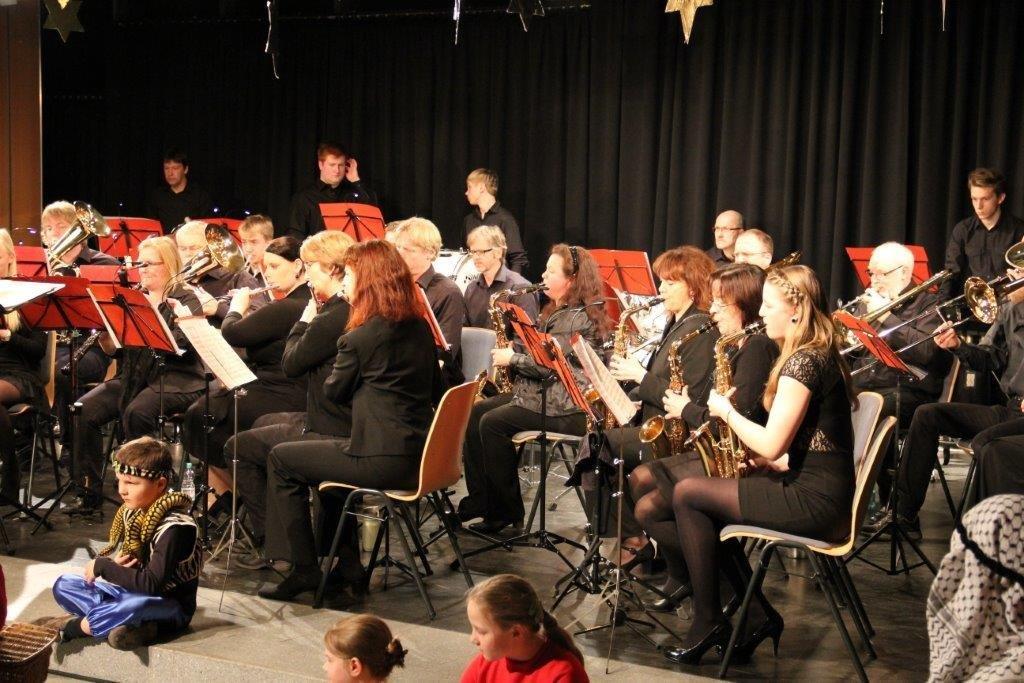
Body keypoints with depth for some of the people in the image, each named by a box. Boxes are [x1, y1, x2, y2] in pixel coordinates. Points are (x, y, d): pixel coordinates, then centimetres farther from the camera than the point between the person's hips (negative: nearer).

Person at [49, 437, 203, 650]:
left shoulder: (175, 527, -23)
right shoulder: (131, 513, 1)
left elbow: (152, 584, -29)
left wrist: (103, 566, -21)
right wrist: (114, 566, -10)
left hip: (170, 607, -9)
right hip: (130, 594, 9)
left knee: (137, 606, -41)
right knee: (63, 585, 2)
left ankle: (73, 626, -16)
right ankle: (129, 624, -17)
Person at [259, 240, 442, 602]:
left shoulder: (360, 337, -14)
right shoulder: (420, 328, 7)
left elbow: (334, 391, 2)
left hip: (383, 460, -8)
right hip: (419, 456, 8)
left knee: (281, 458, 11)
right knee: (329, 454, 32)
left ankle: (303, 569, 13)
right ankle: (347, 565, 30)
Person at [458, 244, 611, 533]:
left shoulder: (578, 318, -16)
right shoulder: (558, 310, 18)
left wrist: (511, 358, -9)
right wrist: (514, 347, 4)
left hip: (563, 408, -11)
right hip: (538, 393, 11)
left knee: (492, 423, -20)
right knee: (474, 413, 1)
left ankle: (507, 512, -10)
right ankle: (480, 500, 1)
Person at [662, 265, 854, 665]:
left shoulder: (802, 362, -17)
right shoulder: (818, 353, 14)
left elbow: (771, 444, -20)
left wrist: (726, 411, -5)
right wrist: (766, 463, 7)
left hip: (814, 501, -10)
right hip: (815, 487, 10)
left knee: (687, 494, -7)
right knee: (705, 504, 14)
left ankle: (707, 623, 2)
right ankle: (758, 616, 12)